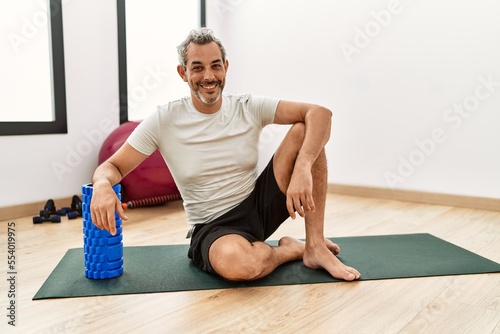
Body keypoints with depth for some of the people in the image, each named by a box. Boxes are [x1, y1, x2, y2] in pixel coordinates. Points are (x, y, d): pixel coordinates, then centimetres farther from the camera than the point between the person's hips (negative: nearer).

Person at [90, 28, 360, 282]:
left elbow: (320, 113, -15)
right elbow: (113, 166, -6)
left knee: (306, 130, -17)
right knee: (237, 264, -41)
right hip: (214, 227, -2)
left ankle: (315, 247, -12)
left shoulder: (249, 108, -7)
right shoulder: (163, 121, -9)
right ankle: (293, 248, -2)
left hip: (260, 206, 3)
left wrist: (302, 169, -33)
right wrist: (102, 185, -32)